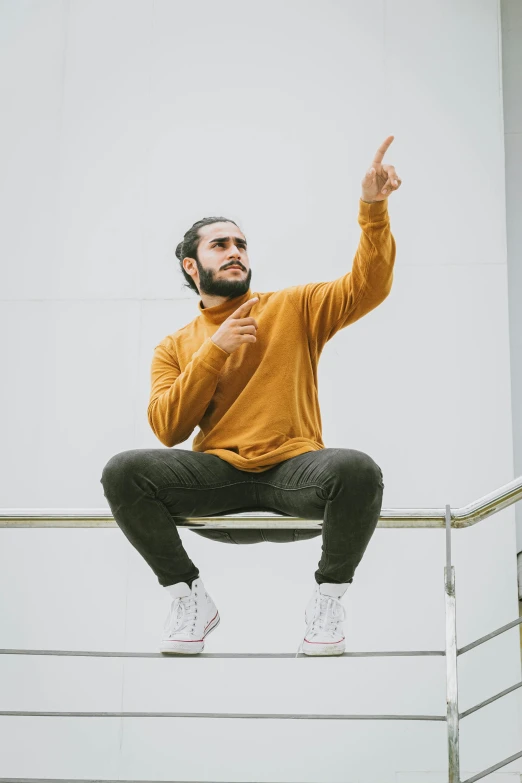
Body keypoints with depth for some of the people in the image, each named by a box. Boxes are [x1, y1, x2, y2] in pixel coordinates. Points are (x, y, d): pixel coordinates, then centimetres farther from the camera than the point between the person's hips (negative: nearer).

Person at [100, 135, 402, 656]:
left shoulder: (293, 308, 16)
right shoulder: (175, 348, 18)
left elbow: (368, 286, 1)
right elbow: (167, 429, 3)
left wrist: (373, 209, -14)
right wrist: (214, 351, -5)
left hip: (293, 468, -1)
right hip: (217, 474, 1)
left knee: (358, 470, -36)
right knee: (122, 471, -27)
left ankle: (328, 598, -10)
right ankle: (189, 598, -7)